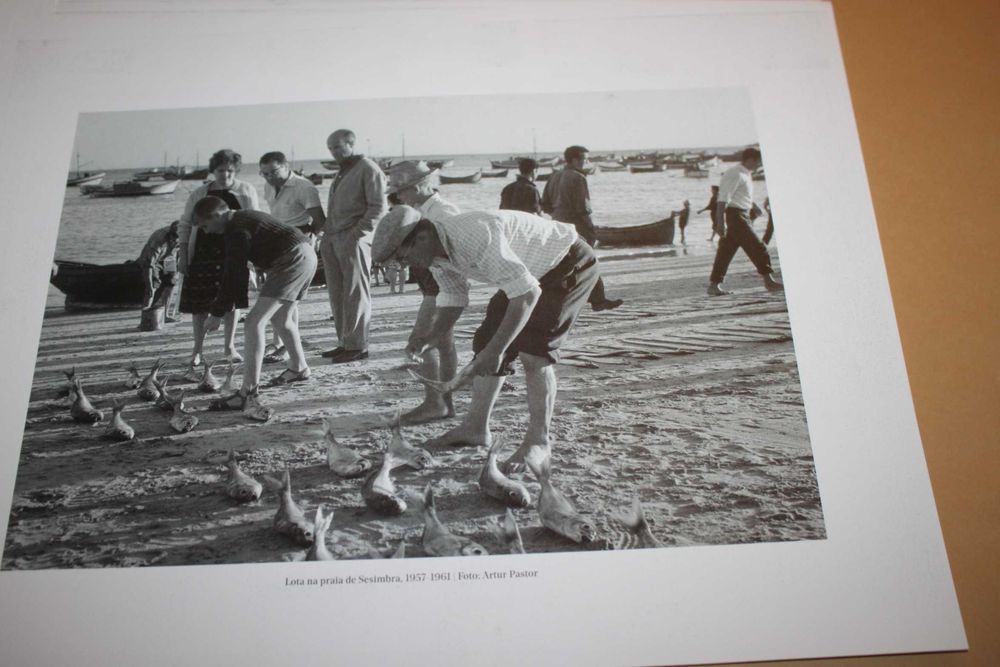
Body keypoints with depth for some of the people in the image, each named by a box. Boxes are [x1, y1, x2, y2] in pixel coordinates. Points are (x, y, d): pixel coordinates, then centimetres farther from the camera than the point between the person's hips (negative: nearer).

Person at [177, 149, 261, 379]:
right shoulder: (199, 194, 4)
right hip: (203, 252, 0)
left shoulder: (246, 191, 4)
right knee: (200, 302, -1)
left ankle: (230, 346, 19)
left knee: (232, 299, 6)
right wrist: (182, 255, 1)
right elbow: (185, 225, 8)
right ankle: (197, 350, 8)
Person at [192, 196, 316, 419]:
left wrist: (217, 313, -5)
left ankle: (249, 392, -18)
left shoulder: (236, 229, -11)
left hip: (292, 259, -11)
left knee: (254, 322, -13)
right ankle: (298, 368, 46)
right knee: (280, 318, 28)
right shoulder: (244, 219, 20)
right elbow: (234, 271, 25)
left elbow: (233, 274, -12)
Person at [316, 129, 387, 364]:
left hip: (352, 240, -8)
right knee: (337, 294, 7)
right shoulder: (342, 172, 24)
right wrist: (319, 226, 10)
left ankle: (357, 346, -1)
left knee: (355, 294, -5)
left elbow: (379, 207, -10)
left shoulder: (368, 169, -2)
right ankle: (345, 342, 13)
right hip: (331, 239, 8)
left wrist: (357, 233, -16)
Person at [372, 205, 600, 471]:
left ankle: (537, 441, -5)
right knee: (487, 339, 5)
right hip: (529, 270, 9)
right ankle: (475, 427, 14)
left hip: (570, 263, -9)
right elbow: (452, 299, 7)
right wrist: (428, 339, -9)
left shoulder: (475, 237, -37)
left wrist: (495, 350, -39)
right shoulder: (438, 250, -8)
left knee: (533, 351, -18)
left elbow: (527, 292, -39)